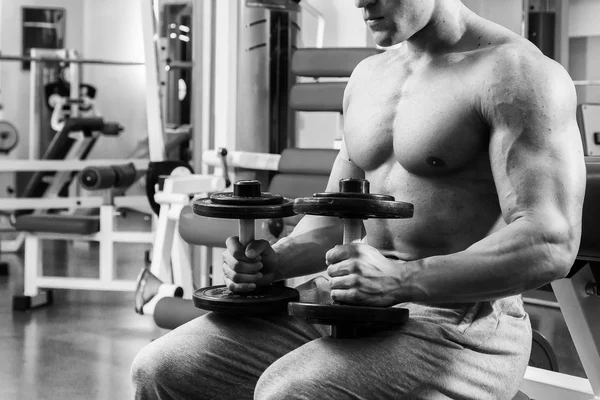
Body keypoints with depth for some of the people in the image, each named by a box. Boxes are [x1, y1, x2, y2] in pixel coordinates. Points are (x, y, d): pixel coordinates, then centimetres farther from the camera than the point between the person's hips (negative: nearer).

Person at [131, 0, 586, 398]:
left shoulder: (517, 73, -10)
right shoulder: (369, 77, 15)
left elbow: (550, 245, -21)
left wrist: (402, 280, -31)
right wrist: (271, 261, -2)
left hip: (457, 330, -8)